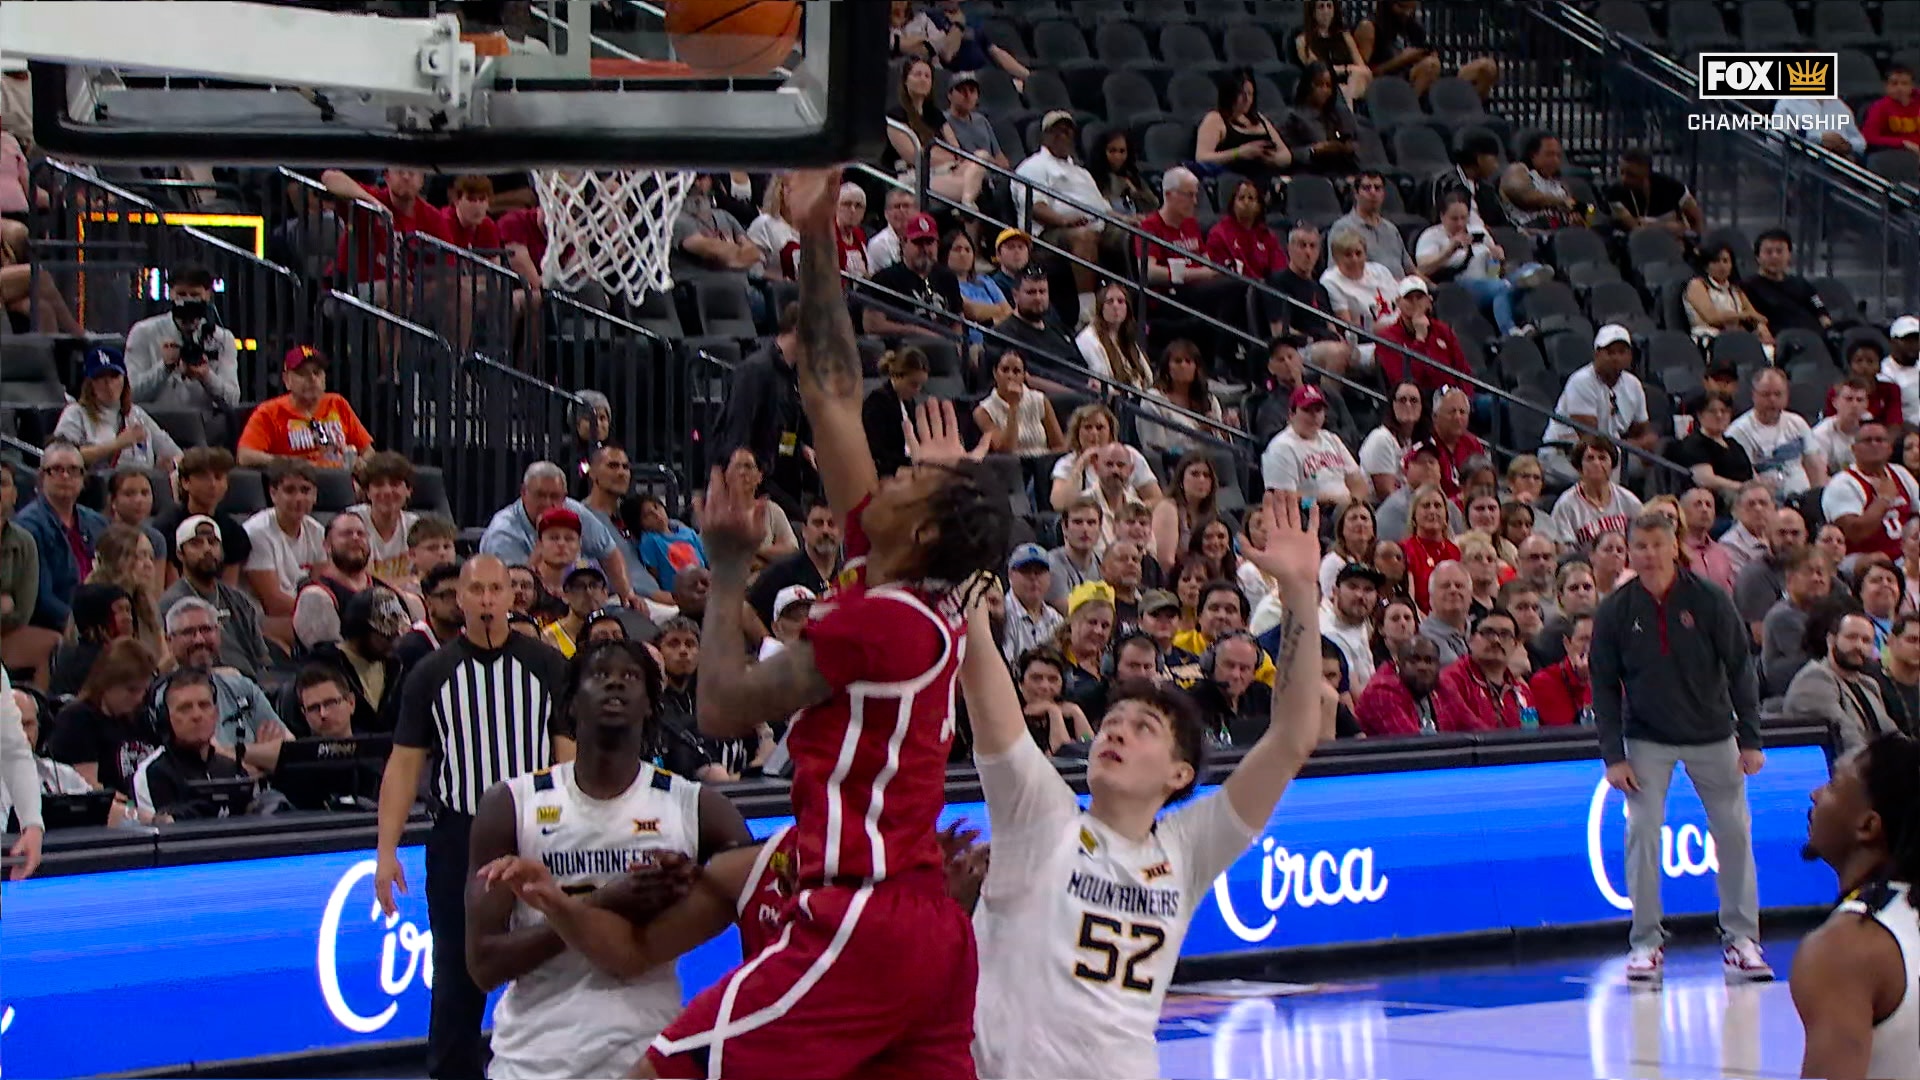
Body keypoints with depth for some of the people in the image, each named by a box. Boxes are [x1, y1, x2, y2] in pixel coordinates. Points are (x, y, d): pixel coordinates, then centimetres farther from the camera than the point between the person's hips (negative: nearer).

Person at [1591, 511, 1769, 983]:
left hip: (1713, 736, 0)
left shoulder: (1709, 600, -9)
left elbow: (1740, 669, -4)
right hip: (1647, 740, 0)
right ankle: (1646, 943, -2)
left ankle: (1741, 939, 10)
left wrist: (1750, 740, -6)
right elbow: (1604, 686, -1)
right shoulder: (1615, 611, -6)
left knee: (1734, 833, 0)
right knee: (1642, 832, -10)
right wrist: (1613, 756, -7)